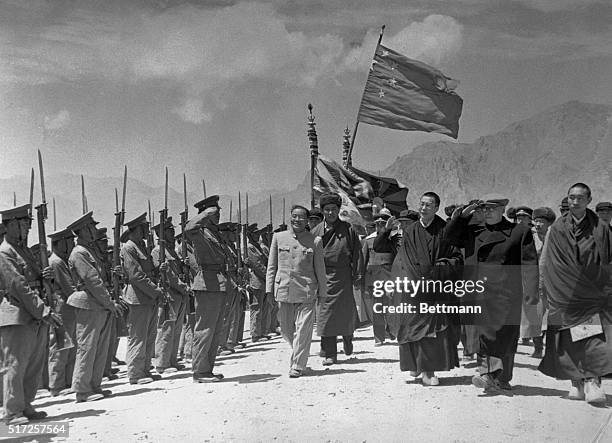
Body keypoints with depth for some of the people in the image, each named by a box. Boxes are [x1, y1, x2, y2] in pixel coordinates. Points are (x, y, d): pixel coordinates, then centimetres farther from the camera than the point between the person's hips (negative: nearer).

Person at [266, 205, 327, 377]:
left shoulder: (315, 241, 0)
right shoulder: (278, 237, 6)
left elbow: (320, 269, 5)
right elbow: (271, 266, 9)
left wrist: (322, 293, 6)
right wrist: (269, 289, 4)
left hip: (306, 292, -3)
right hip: (283, 291, 3)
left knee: (303, 330, -3)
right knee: (286, 330, 13)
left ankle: (297, 366, 9)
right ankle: (299, 352, 39)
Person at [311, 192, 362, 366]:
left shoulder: (348, 230, 5)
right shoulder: (316, 232, 6)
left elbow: (357, 254, 5)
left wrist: (357, 276, -2)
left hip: (343, 278, 0)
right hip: (324, 278, 1)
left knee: (347, 312, 3)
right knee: (326, 314, -2)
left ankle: (347, 338, 36)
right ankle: (329, 354, 5)